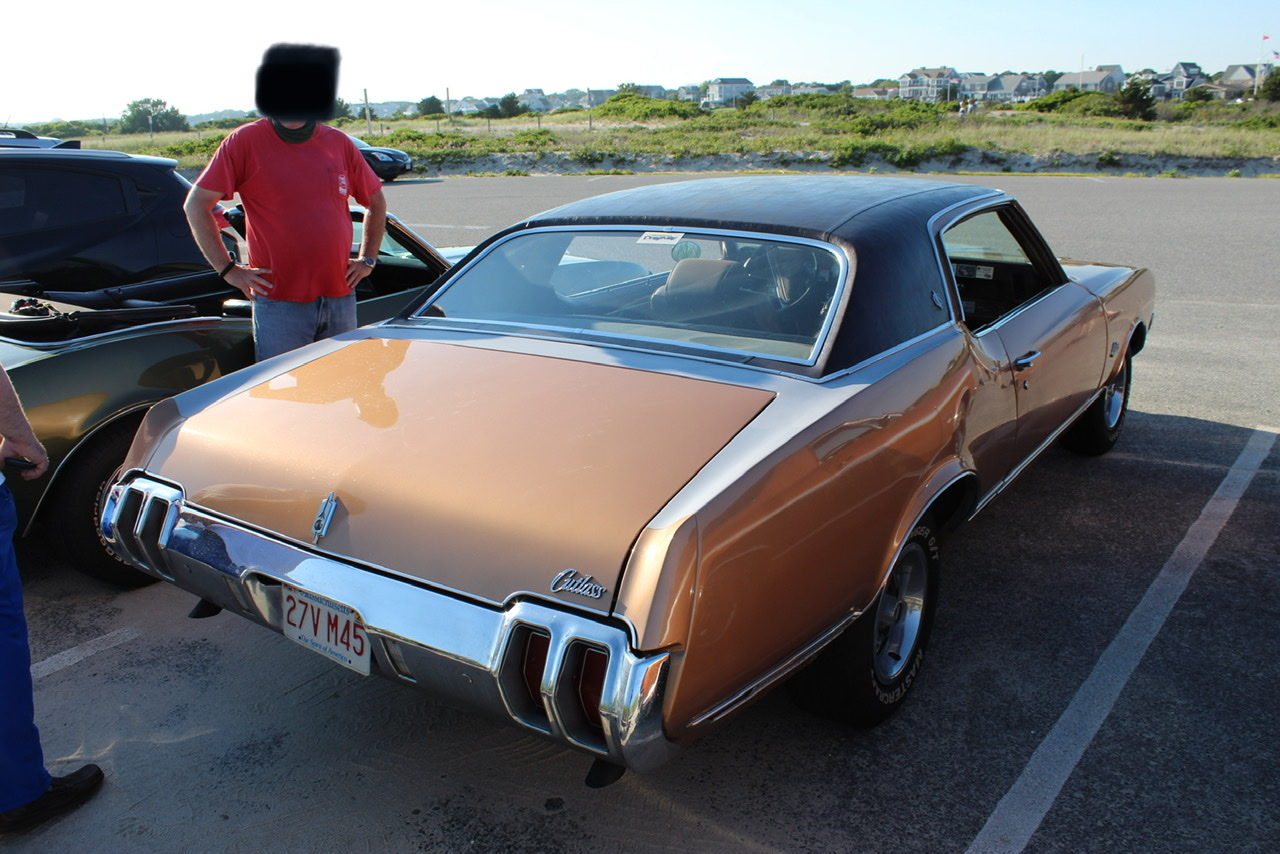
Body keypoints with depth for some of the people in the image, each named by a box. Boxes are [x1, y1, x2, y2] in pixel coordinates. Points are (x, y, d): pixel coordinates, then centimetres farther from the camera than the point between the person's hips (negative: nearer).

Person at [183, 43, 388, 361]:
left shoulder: (339, 143, 8)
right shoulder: (244, 142, -3)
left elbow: (376, 202, 20)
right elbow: (196, 205, -3)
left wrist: (367, 258, 11)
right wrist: (228, 268, -7)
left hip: (340, 299, 4)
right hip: (279, 302, -4)